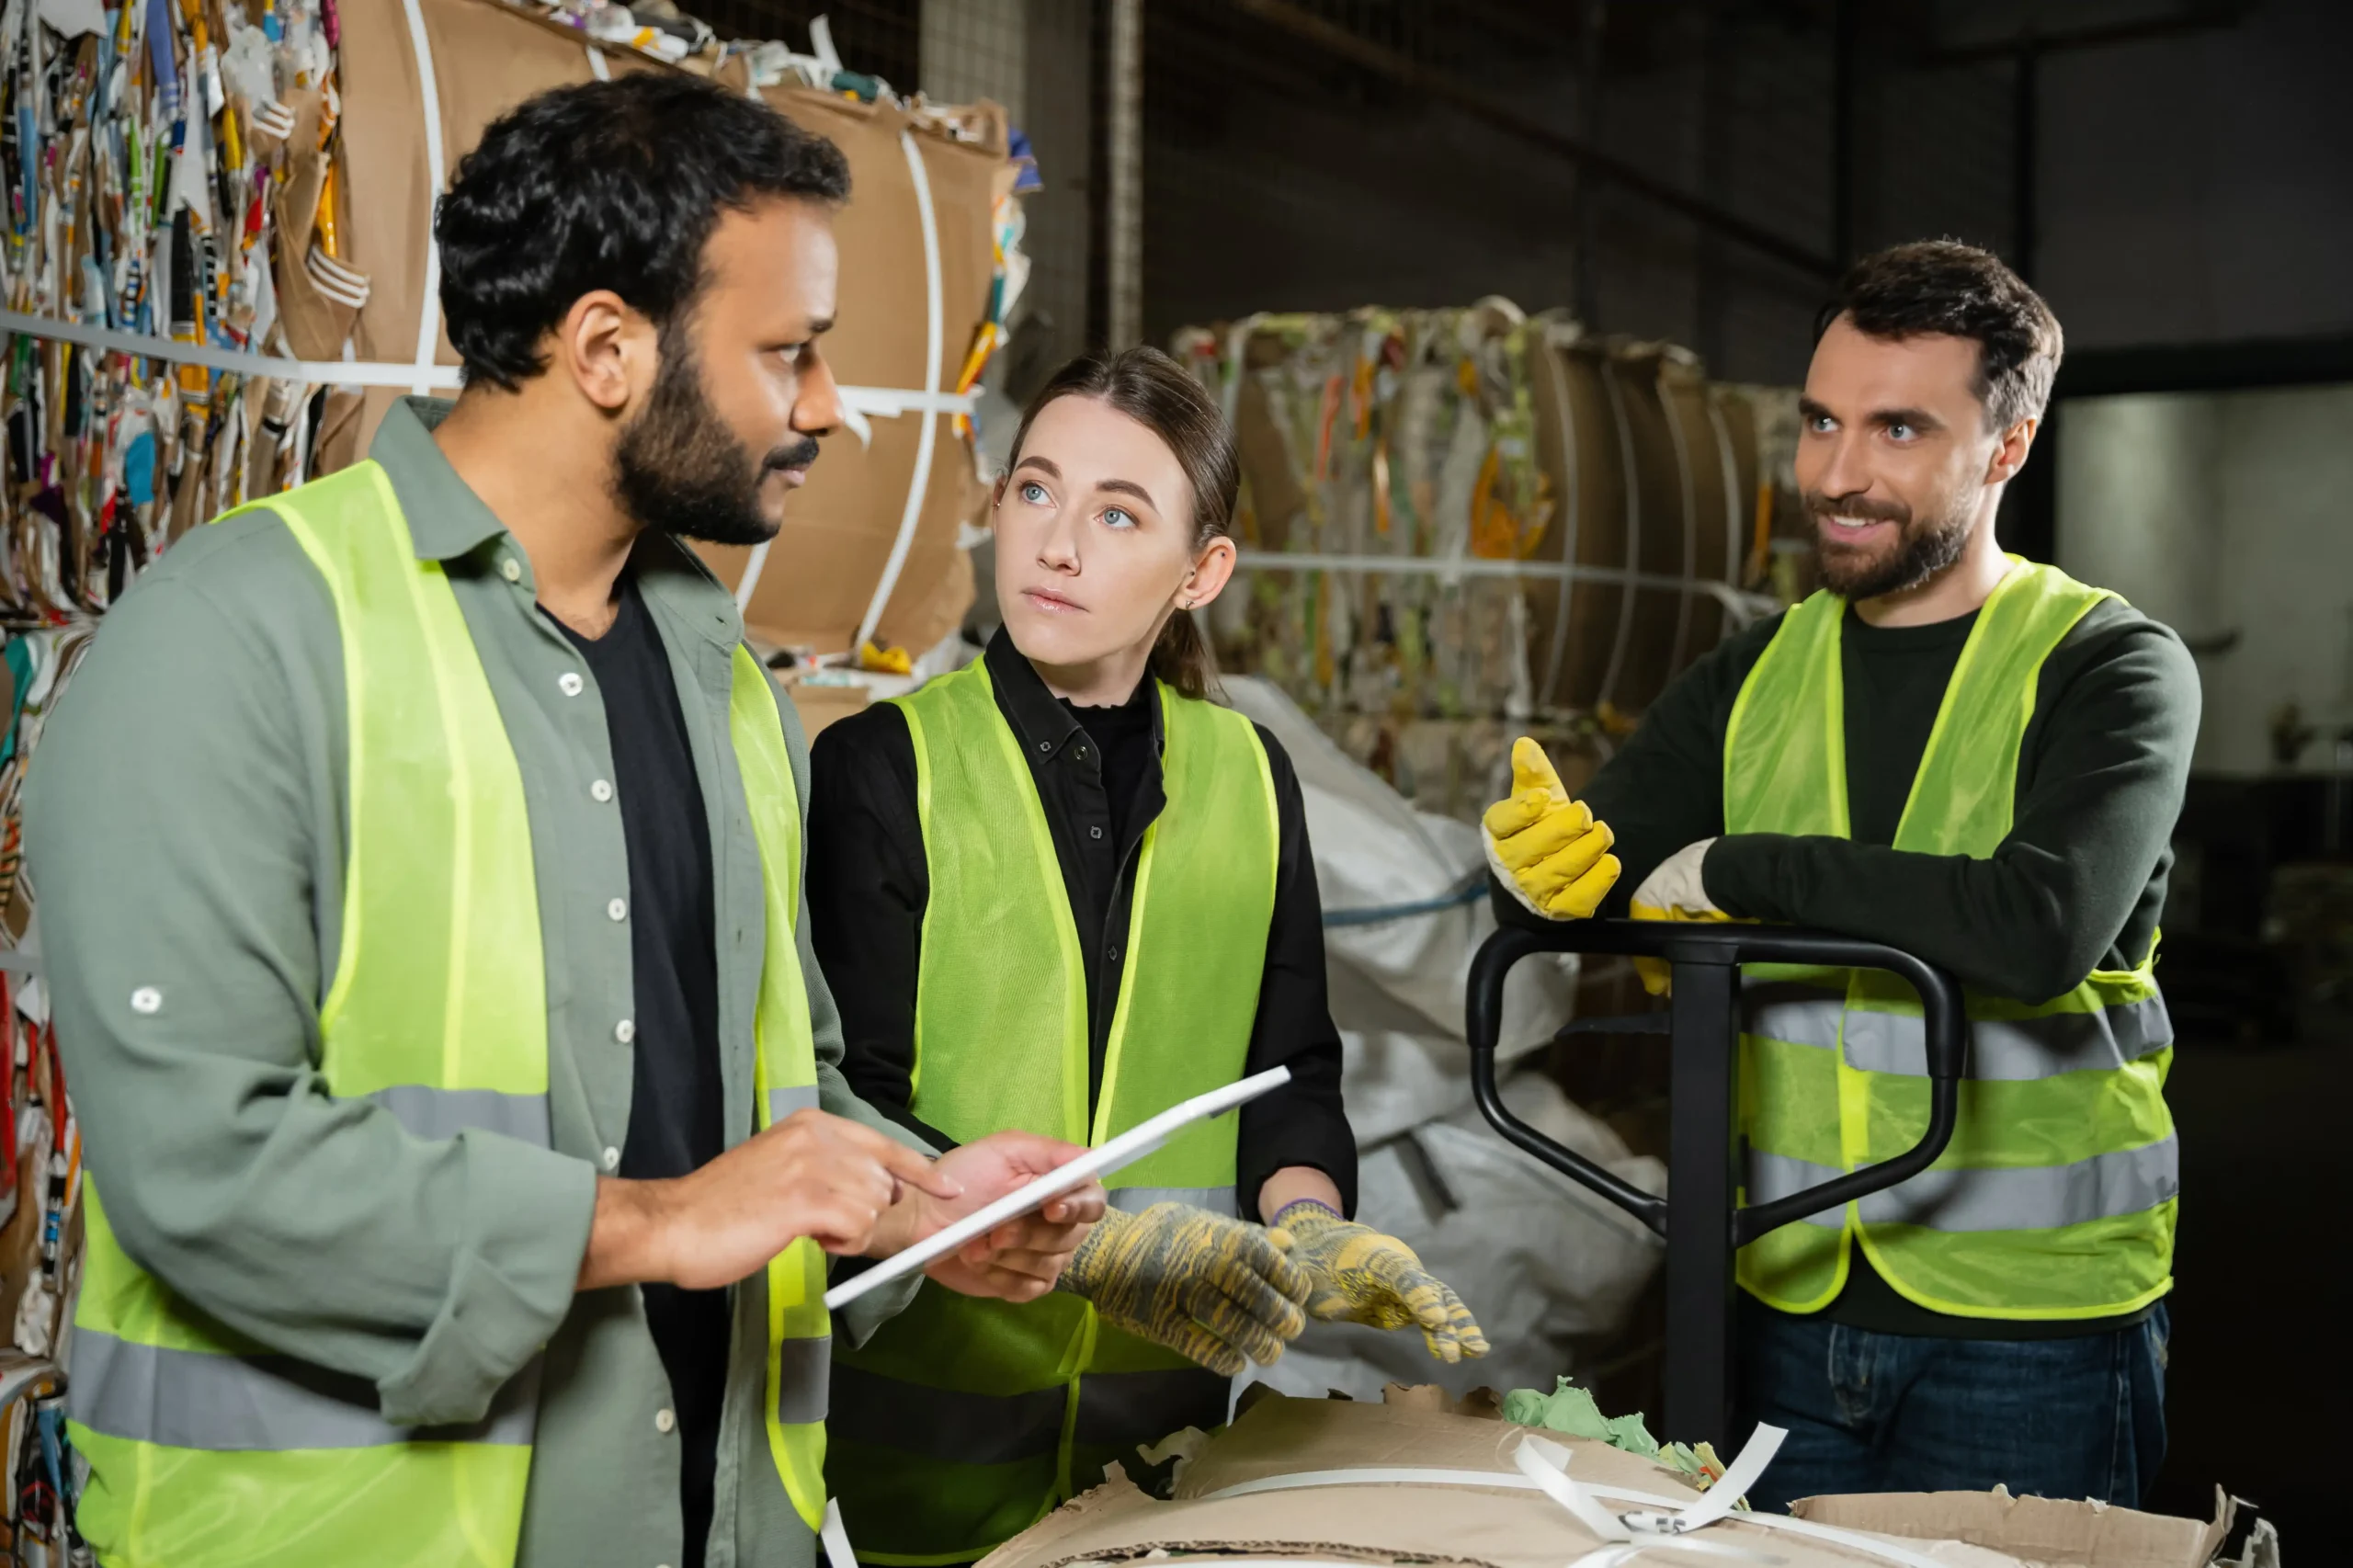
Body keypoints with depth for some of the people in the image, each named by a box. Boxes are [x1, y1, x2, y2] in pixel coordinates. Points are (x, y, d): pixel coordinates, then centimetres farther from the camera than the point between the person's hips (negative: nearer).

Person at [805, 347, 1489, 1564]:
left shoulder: (1247, 776, 4)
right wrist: (1083, 1238, -27)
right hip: (931, 1415, -3)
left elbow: (1289, 1070, 8)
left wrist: (1307, 1223, -12)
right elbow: (853, 1104, -14)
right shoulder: (881, 768, -7)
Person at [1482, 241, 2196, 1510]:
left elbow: (2046, 924, -25)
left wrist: (1739, 869, -18)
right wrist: (1535, 860, -25)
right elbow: (1593, 867, -1)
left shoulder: (2109, 667, -8)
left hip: (2034, 1323, -4)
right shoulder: (1759, 676, 7)